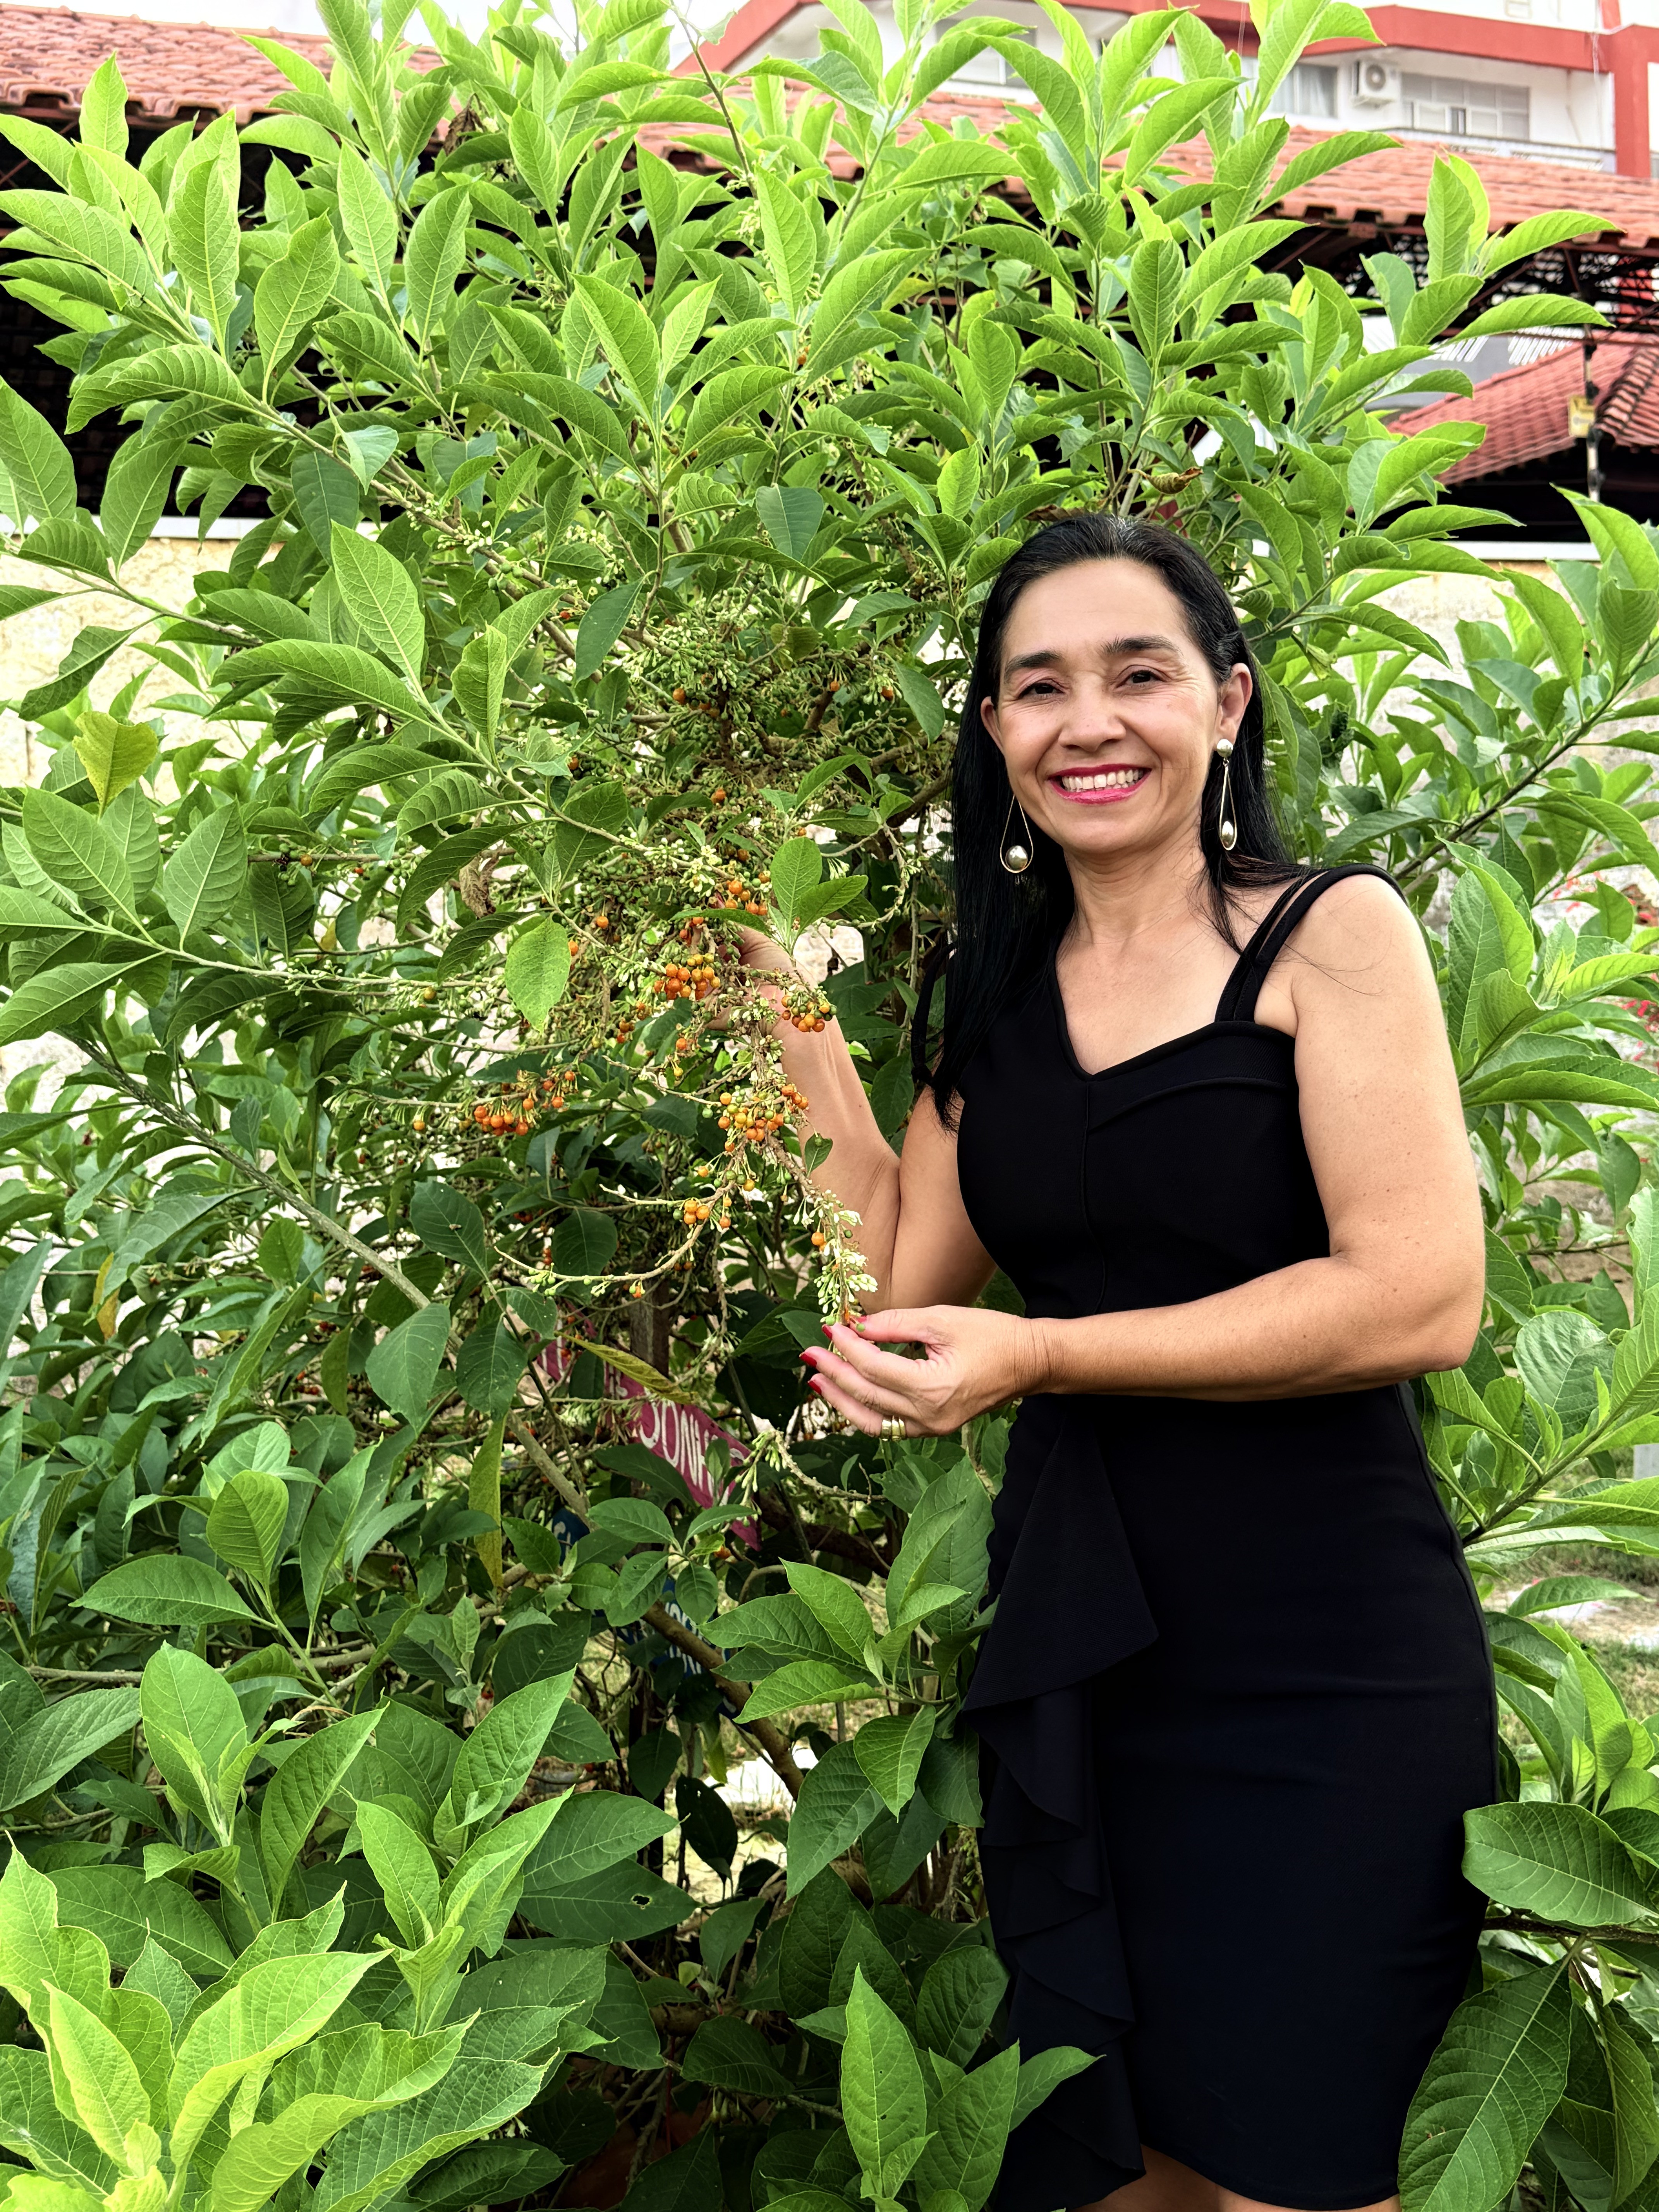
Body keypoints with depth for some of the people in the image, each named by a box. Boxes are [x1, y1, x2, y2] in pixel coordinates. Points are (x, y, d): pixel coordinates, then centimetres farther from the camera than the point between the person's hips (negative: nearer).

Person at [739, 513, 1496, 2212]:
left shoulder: (1332, 933, -7)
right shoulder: (999, 995, 10)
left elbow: (1422, 1299, -15)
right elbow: (906, 1272, 8)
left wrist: (1041, 1356, -19)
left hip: (1320, 1663, -5)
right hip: (1072, 1648, 5)